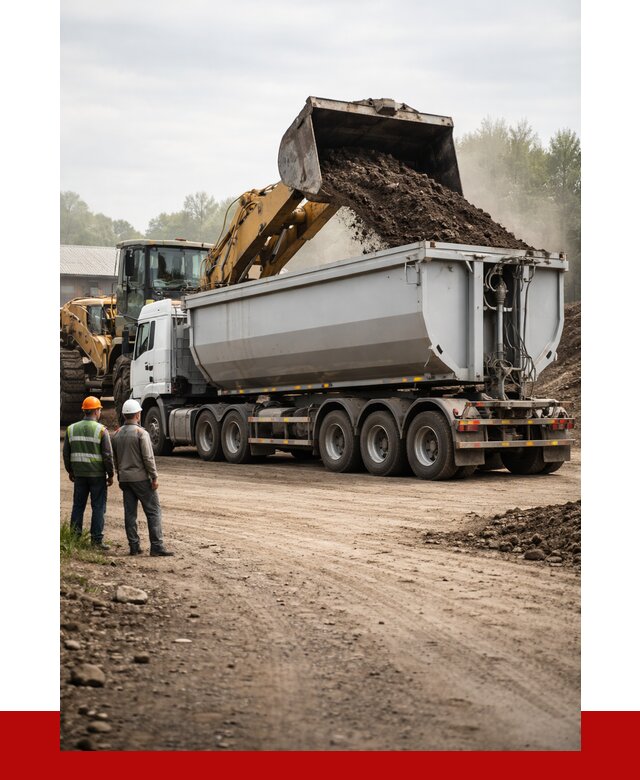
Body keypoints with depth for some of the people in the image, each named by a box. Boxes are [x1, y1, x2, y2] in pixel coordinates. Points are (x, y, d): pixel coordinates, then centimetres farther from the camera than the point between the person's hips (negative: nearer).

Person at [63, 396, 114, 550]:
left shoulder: (72, 429, 4)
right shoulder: (101, 430, -9)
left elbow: (66, 453, 9)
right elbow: (107, 455, -10)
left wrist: (70, 471, 20)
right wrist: (110, 474, -1)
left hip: (79, 474, 4)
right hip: (97, 474, -4)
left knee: (78, 505, 13)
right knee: (98, 507, 2)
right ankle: (96, 539, 2)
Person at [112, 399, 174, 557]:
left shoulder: (117, 434, 9)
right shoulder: (141, 433, -12)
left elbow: (115, 458, 15)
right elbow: (148, 458, -15)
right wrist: (154, 477, -10)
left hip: (124, 478, 7)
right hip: (141, 478, -7)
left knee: (130, 513, 8)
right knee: (153, 512, -3)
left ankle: (134, 547, 9)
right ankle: (157, 546, -8)